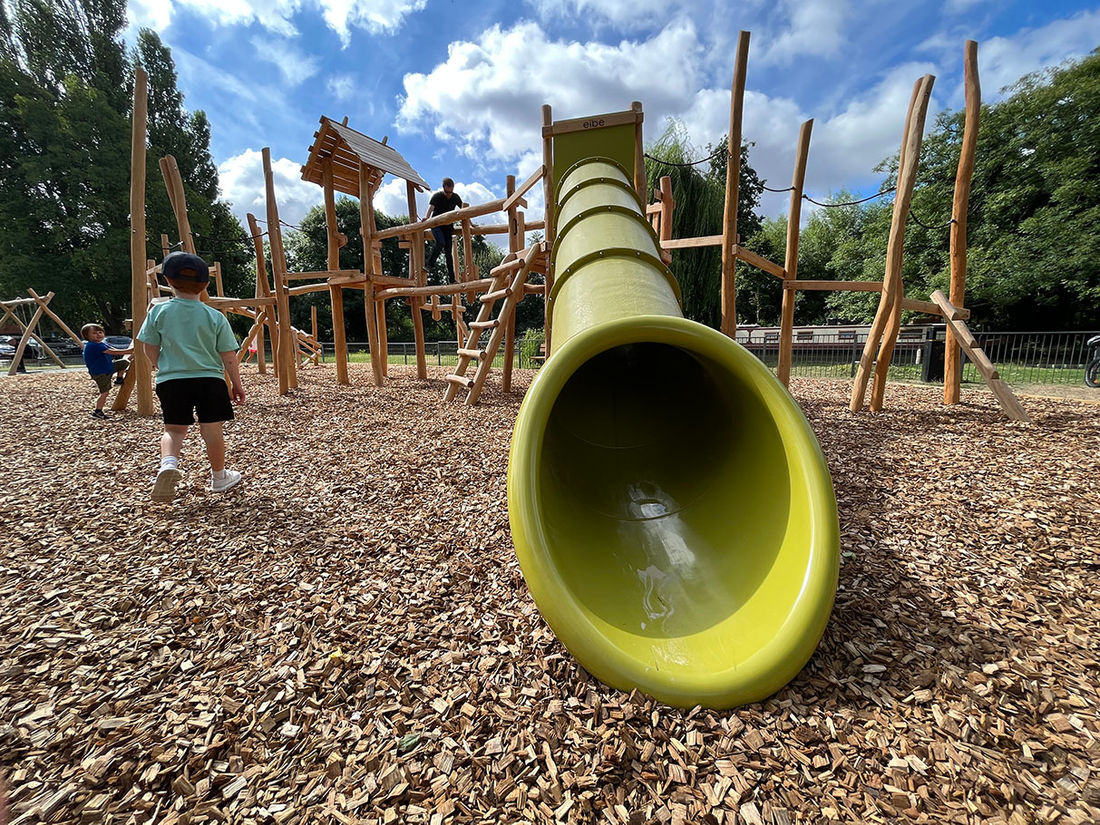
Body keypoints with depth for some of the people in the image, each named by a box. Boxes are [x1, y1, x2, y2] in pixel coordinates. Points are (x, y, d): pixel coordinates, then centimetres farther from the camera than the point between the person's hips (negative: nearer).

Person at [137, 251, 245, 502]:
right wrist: (237, 384, 7)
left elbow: (150, 349, 5)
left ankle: (168, 463, -16)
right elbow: (228, 356, -3)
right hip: (209, 379, -1)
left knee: (174, 429, 13)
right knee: (211, 428, 6)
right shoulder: (215, 317, -4)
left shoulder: (158, 311, -1)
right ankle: (219, 477, 18)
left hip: (171, 379, 2)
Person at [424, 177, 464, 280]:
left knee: (448, 251, -1)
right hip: (436, 224, -3)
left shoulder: (455, 197, 1)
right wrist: (426, 217, -47)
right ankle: (429, 265, -17)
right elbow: (431, 207, -27)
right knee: (440, 242, -30)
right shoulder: (437, 196, -11)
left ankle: (452, 278, -1)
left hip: (448, 226, 4)